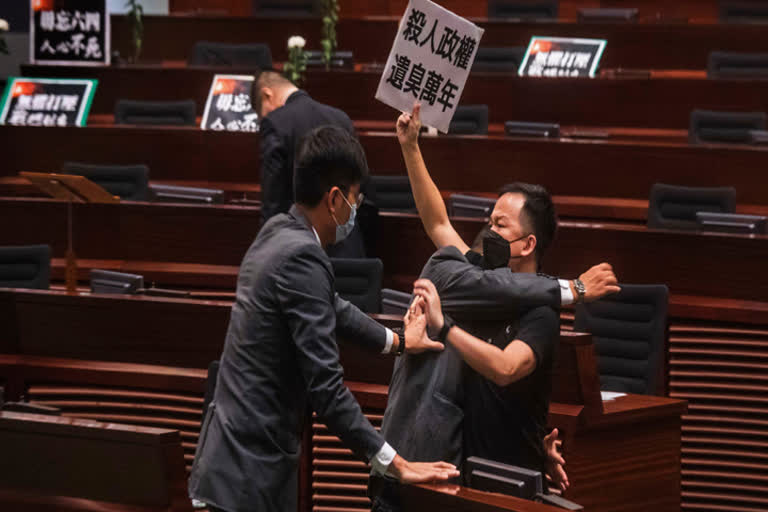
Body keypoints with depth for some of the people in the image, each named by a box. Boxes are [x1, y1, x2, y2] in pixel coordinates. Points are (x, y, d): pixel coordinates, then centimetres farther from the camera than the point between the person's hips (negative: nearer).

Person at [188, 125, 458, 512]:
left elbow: (330, 307, 28)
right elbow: (326, 387, -22)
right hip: (252, 470, -10)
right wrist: (395, 465, -17)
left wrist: (398, 341, 42)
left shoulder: (278, 233, 10)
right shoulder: (301, 256, -19)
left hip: (238, 454, 10)